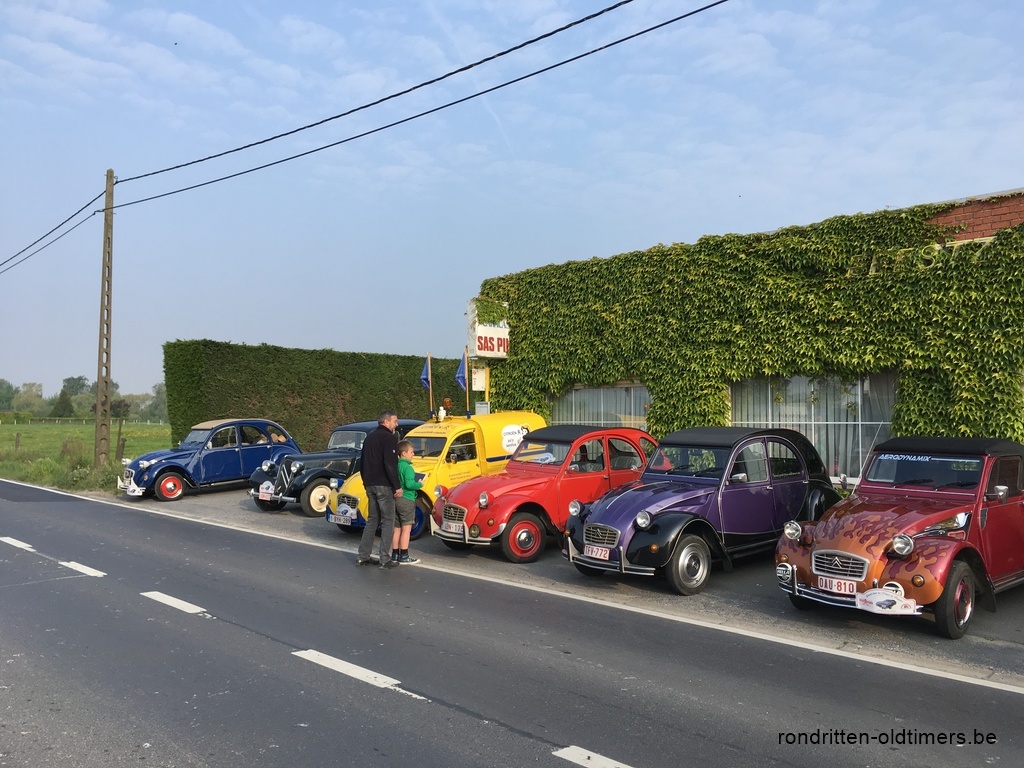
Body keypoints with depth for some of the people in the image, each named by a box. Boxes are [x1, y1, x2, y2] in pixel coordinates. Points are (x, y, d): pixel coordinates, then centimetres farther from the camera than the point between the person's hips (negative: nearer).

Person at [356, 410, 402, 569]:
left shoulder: (369, 438, 17)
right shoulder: (389, 438, -10)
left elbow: (363, 463, 21)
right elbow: (390, 465, -19)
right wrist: (397, 486, -15)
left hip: (370, 485, 8)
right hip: (384, 485, -8)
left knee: (372, 520, 14)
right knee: (388, 521, -2)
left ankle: (363, 556, 14)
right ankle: (384, 559, -3)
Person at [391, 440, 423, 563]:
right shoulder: (407, 467, -15)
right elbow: (409, 484, -23)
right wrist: (420, 484, -7)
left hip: (396, 499, 8)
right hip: (407, 500, -8)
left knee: (397, 528, 14)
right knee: (406, 529, -2)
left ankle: (395, 554, 20)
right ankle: (404, 556, 0)